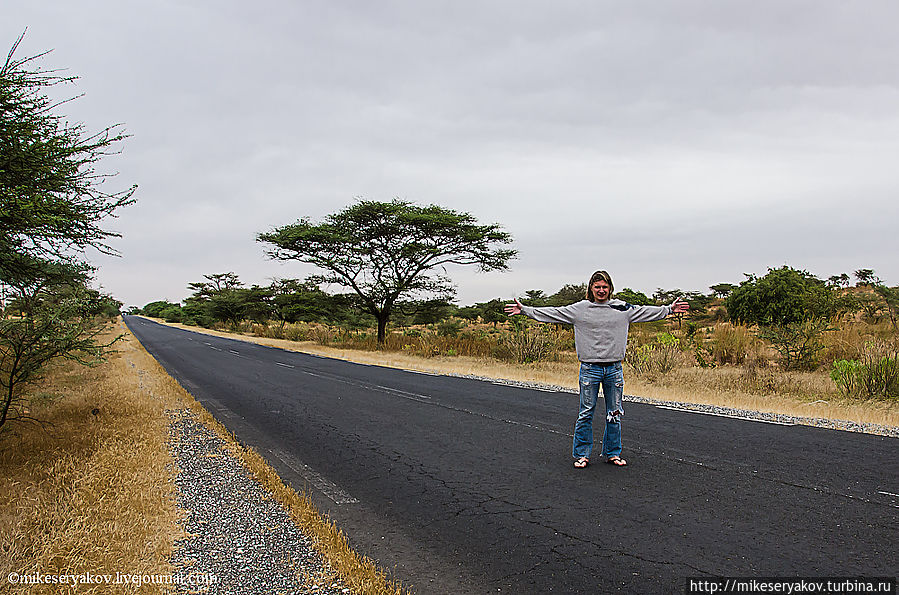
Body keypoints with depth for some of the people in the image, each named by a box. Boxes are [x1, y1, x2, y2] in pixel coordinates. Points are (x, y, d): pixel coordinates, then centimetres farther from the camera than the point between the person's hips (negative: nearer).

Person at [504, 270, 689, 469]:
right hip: (590, 369, -2)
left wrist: (669, 309, 18)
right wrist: (525, 310, -5)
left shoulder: (623, 308, 6)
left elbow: (647, 312, 17)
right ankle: (581, 454, 15)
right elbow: (551, 313, -1)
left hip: (614, 370, 2)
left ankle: (612, 453, 24)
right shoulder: (579, 309, -1)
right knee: (586, 413, 4)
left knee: (614, 413, 10)